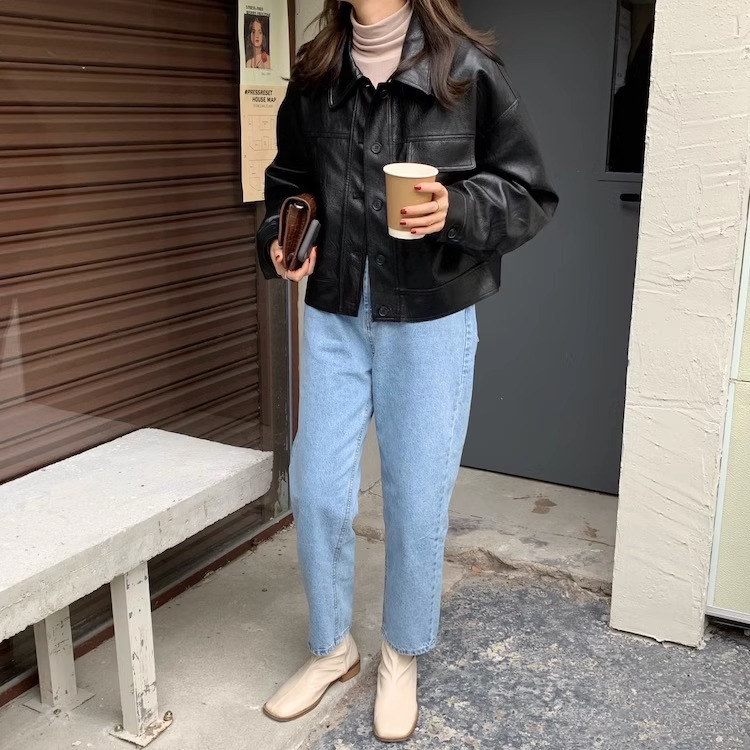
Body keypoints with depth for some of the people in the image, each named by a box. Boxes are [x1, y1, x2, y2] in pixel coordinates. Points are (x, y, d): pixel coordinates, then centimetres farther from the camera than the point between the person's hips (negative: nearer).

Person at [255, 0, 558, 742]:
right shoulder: (313, 77, 5)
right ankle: (332, 646, 31)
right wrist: (280, 240, -3)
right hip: (333, 317, 4)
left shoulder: (467, 70, -6)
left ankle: (402, 655, 31)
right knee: (316, 492, 6)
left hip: (430, 321, -3)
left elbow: (530, 194, -3)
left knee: (416, 501, 5)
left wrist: (458, 208, -21)